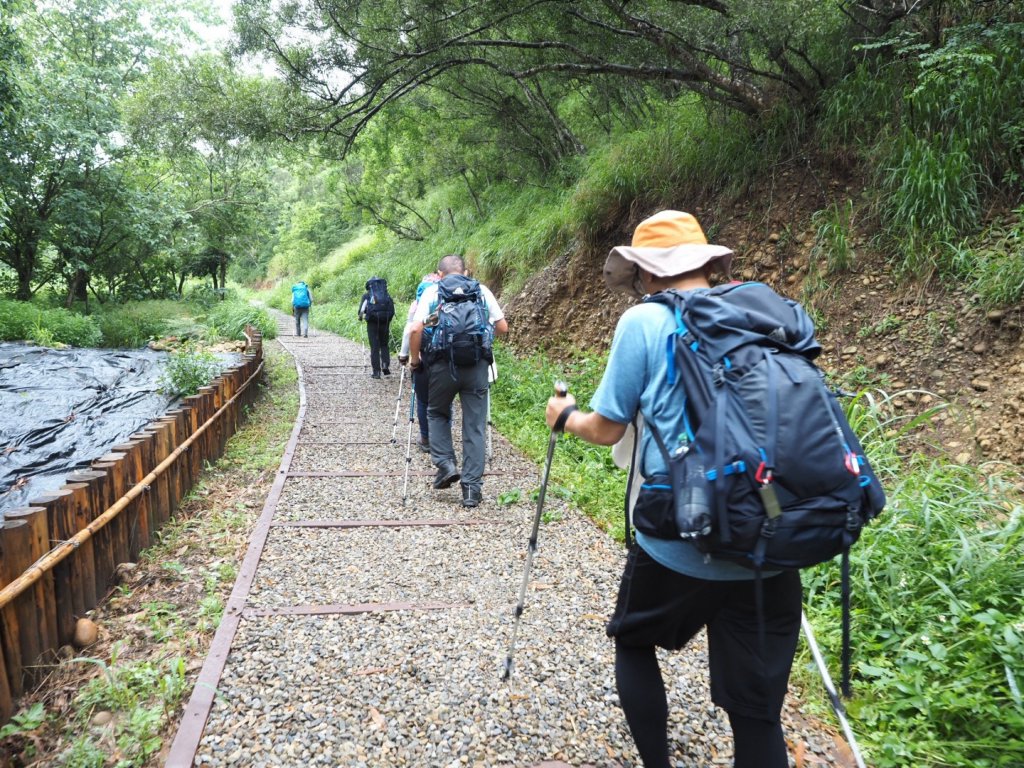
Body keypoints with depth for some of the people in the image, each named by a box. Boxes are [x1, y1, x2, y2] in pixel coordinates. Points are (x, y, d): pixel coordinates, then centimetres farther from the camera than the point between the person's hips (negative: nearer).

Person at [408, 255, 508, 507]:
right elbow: (503, 328, 10)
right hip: (477, 364, 1)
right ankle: (472, 488, 7)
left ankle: (445, 464, 9)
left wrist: (414, 359, 8)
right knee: (475, 426, 7)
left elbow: (416, 329, -5)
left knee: (437, 413, 24)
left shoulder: (432, 291, 7)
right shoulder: (482, 291, 11)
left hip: (443, 363, -1)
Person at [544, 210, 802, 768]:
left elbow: (606, 431, -1)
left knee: (633, 642, 26)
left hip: (680, 545, -3)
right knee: (757, 709, 14)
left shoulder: (644, 322, -6)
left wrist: (565, 417, 19)